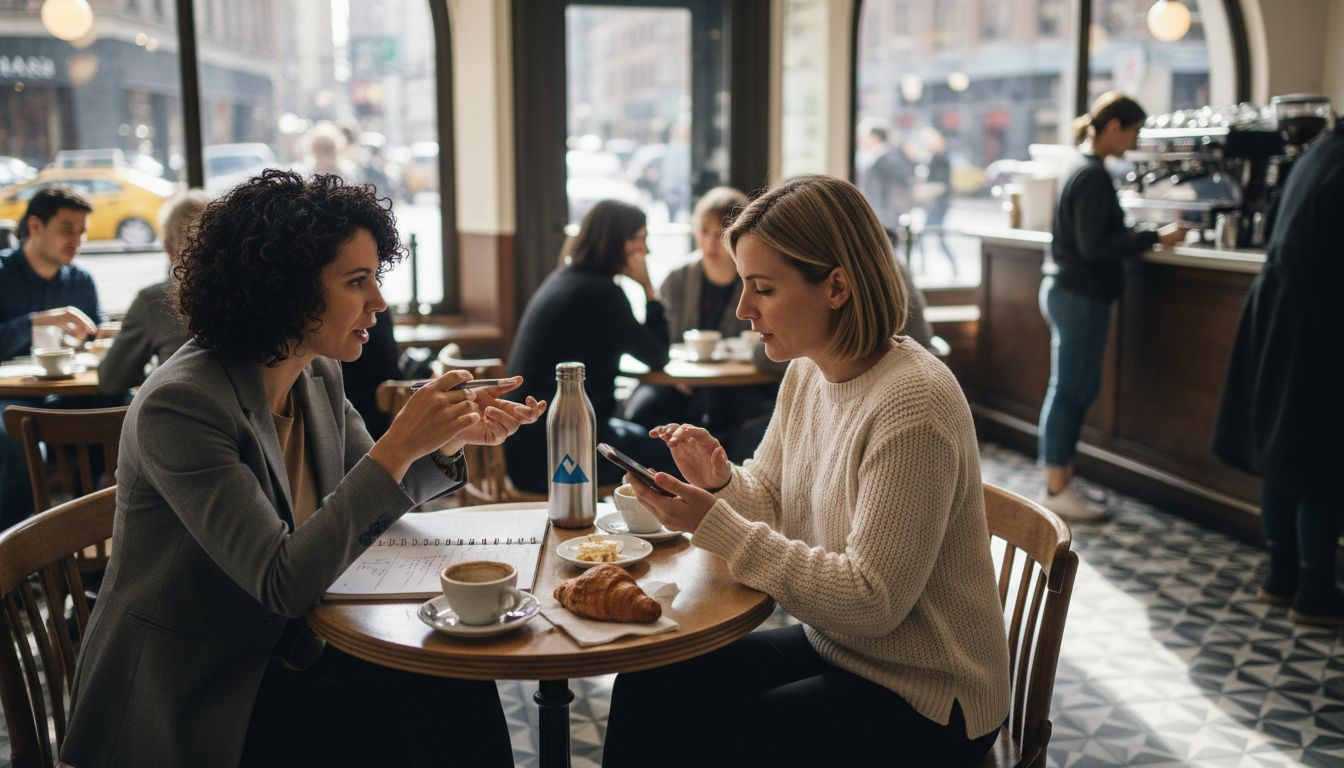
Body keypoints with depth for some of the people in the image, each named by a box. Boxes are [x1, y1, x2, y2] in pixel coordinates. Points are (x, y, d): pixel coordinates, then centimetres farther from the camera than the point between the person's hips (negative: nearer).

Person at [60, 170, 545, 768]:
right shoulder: (181, 404, -24)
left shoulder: (318, 374, -1)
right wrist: (398, 447, -30)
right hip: (192, 699, -7)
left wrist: (447, 440, -7)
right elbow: (283, 583, -28)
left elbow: (363, 504, 12)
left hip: (288, 648, 7)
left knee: (458, 693, -12)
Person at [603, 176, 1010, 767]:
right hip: (829, 647, 8)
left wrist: (716, 526, -26)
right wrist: (719, 480, -12)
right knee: (644, 688, -2)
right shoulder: (806, 374, 0)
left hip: (921, 702, -7)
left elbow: (872, 602, -26)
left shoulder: (913, 404, -26)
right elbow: (772, 505, 11)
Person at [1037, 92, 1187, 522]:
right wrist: (1154, 239, -17)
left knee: (1078, 390, 13)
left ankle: (1060, 484, 19)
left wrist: (1137, 241, 13)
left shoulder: (1084, 171, 14)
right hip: (1080, 297, -10)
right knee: (1069, 392, -4)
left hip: (1071, 292, 10)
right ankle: (1056, 490, 3)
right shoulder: (1092, 176, -16)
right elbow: (1094, 246, -21)